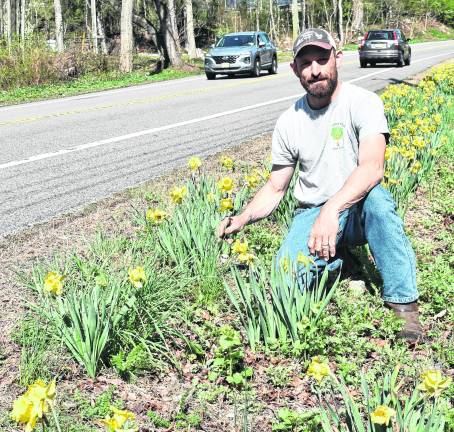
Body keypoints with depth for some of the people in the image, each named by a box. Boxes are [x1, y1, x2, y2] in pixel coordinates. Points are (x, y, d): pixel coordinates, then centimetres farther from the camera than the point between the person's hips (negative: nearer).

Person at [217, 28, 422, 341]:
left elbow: (372, 167, -28)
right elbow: (275, 189, 9)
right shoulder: (289, 122, 1)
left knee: (376, 197, -39)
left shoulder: (363, 102, -11)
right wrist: (242, 220, -8)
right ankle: (332, 261, 10)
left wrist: (331, 209, -43)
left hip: (358, 210, -2)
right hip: (312, 214, 3)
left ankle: (403, 304, -27)